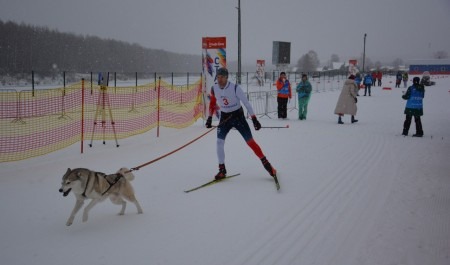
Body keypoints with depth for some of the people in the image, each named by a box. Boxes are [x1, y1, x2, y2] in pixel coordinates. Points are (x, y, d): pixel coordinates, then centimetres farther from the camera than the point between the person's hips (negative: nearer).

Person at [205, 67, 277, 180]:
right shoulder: (214, 89, -7)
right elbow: (212, 103, 11)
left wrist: (254, 119, -19)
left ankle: (266, 163, 8)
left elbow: (246, 103, -17)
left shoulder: (235, 88, -21)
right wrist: (209, 118, 8)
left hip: (238, 116, -3)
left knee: (250, 141, -5)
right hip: (224, 118, 4)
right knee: (219, 142, -8)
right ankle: (222, 170, 4)